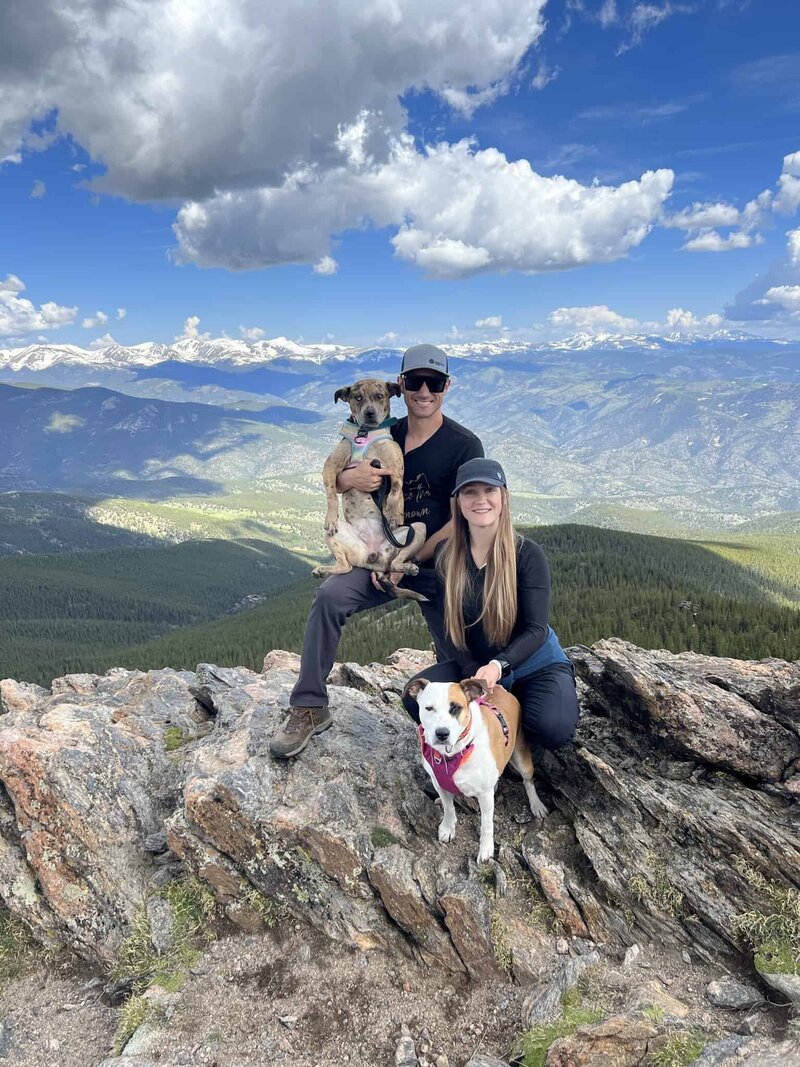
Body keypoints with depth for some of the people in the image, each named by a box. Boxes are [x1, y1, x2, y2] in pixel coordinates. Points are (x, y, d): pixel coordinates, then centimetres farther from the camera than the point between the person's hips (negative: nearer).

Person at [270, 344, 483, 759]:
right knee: (330, 596, -23)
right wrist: (350, 478, -15)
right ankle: (310, 708, -15)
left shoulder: (464, 446, -10)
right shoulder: (386, 436, 3)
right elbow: (334, 480, 11)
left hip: (437, 565, -2)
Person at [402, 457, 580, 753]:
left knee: (554, 728, -30)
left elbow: (536, 629, -19)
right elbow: (450, 629, -4)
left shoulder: (527, 554, -16)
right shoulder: (447, 558, -6)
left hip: (535, 664, -2)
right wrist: (473, 673, -21)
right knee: (415, 696, -22)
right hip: (474, 664, 3)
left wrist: (498, 666, -36)